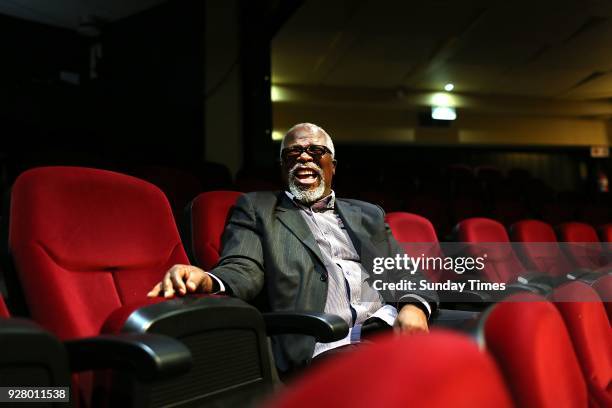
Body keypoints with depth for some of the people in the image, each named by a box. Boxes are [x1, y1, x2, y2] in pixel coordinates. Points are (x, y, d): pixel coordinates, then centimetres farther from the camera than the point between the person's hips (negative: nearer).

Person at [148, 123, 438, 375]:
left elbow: (404, 272, 19)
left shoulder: (368, 215, 27)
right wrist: (207, 281, -24)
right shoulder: (257, 208, 17)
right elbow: (244, 270, 2)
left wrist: (414, 306, -6)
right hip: (327, 345, -4)